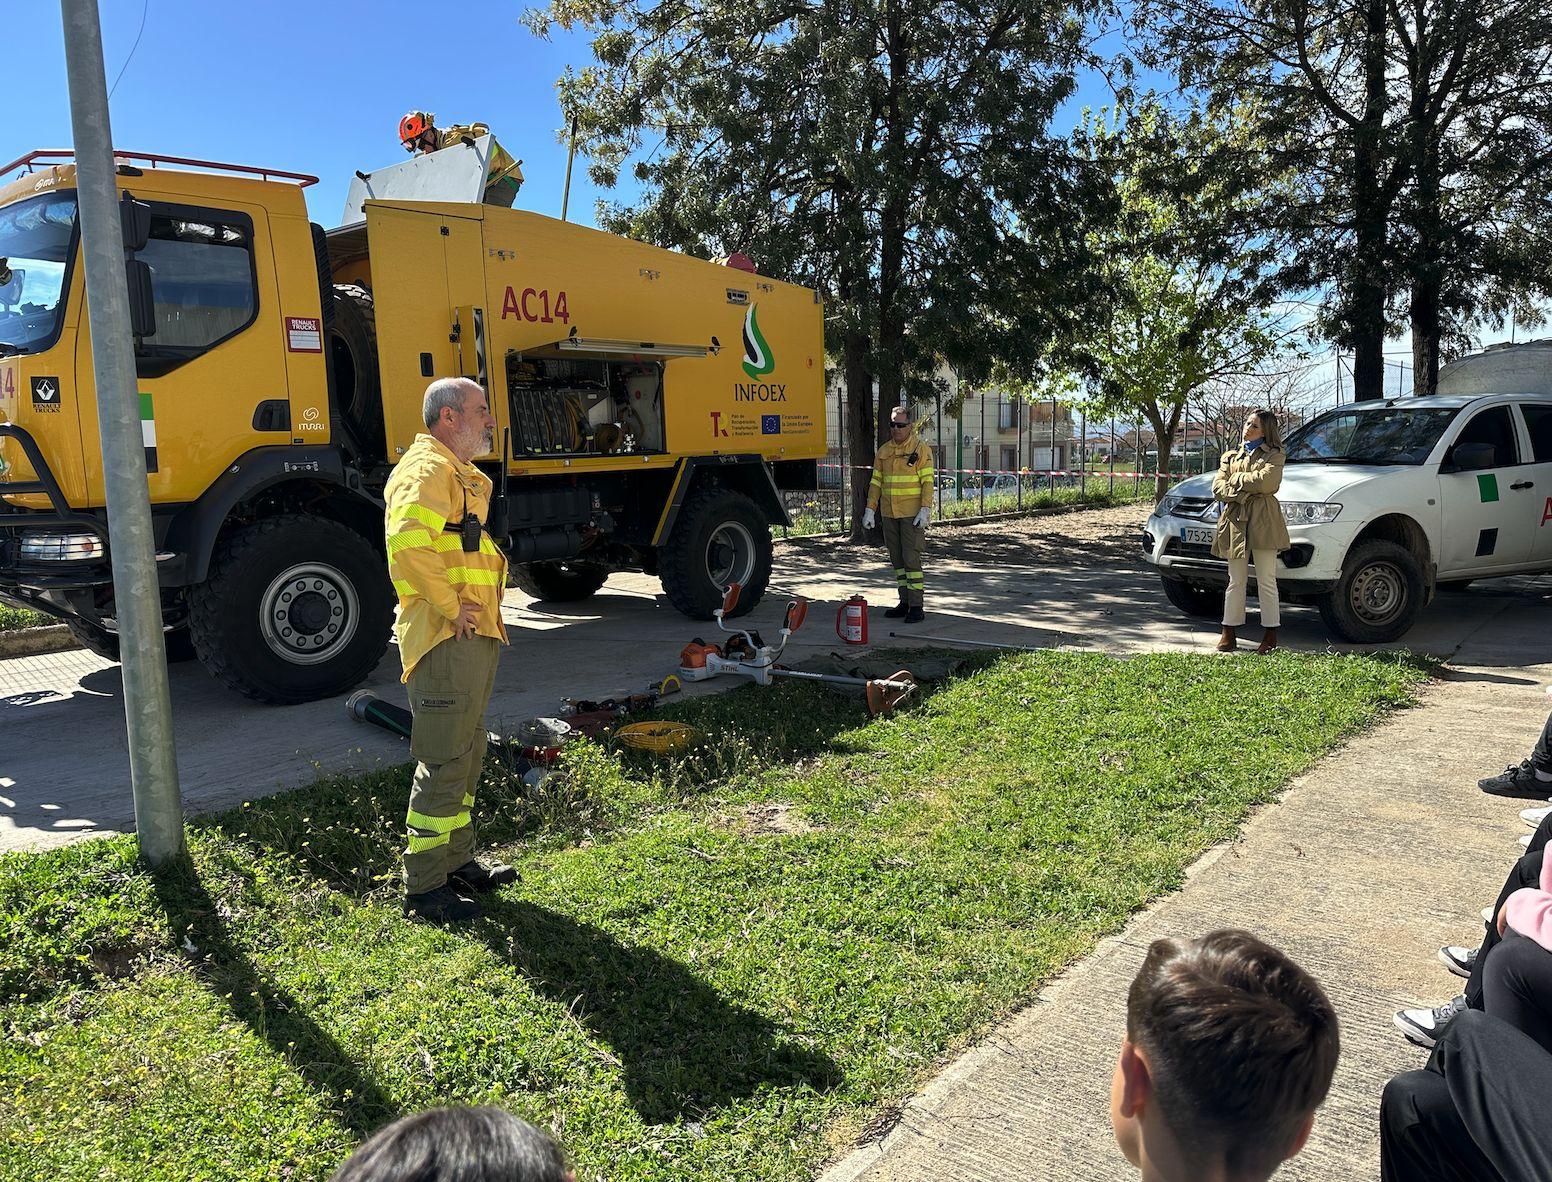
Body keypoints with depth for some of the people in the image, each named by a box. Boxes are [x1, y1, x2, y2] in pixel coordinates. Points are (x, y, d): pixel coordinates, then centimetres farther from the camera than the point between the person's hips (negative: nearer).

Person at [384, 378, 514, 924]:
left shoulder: (459, 474, 21)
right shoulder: (428, 468, -13)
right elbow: (409, 542, -31)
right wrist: (450, 608, -23)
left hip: (475, 639, 11)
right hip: (448, 642, -11)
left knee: (466, 756, 18)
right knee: (444, 765, -4)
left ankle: (458, 863, 32)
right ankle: (424, 888, 7)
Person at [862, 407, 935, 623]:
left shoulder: (921, 449, -4)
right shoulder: (883, 451, 12)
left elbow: (928, 482, -8)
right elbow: (876, 482, 14)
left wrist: (925, 510, -17)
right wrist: (870, 509, 7)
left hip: (912, 514, -6)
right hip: (889, 515, 6)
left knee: (911, 558, -9)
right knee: (897, 559, 9)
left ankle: (917, 606, -4)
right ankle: (905, 602, 18)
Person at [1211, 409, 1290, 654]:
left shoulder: (1273, 455, 6)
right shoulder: (1230, 456, 20)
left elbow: (1266, 482, -13)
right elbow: (1218, 488, 8)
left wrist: (1236, 479, -3)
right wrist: (1240, 493, -10)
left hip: (1262, 521, -4)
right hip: (1235, 521, 4)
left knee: (1266, 581, -1)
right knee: (1236, 581, 6)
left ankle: (1270, 634, 5)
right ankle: (1229, 632, 10)